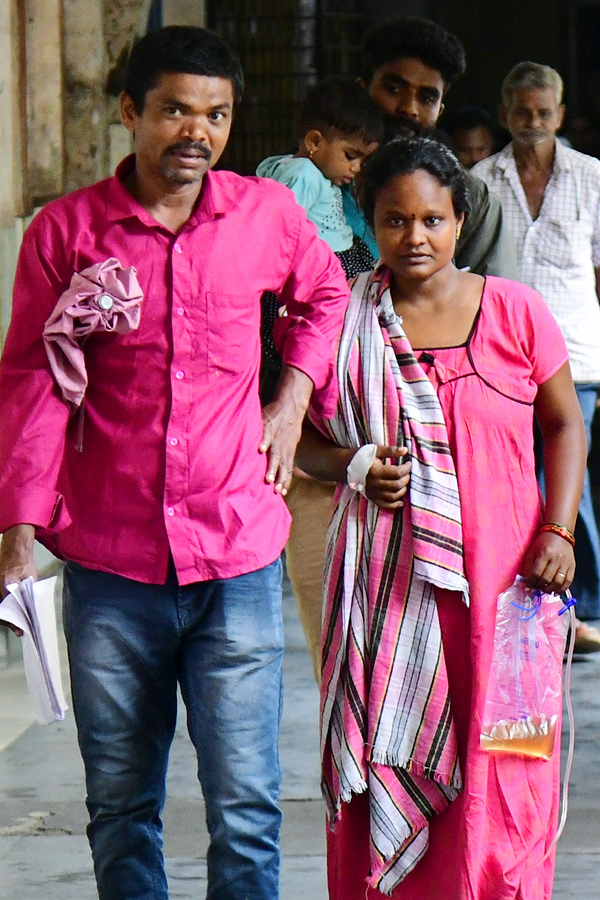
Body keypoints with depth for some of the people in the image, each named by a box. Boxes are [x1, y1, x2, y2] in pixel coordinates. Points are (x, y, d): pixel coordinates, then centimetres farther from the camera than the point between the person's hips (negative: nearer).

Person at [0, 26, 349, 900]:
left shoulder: (267, 214, 3)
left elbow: (326, 295, 25)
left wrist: (293, 395, 11)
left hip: (238, 561, 0)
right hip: (110, 563, 0)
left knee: (245, 804, -3)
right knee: (120, 804, 8)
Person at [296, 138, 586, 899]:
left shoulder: (515, 311, 3)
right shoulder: (346, 322, 4)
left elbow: (565, 424, 10)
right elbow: (301, 436, 12)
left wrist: (557, 531, -2)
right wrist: (353, 464, -9)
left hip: (500, 575, 0)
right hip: (388, 580, 0)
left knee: (498, 773, -2)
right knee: (388, 762, -1)